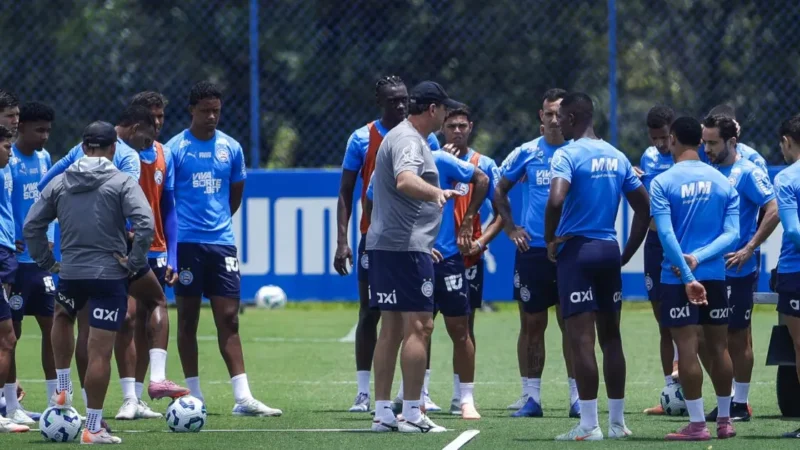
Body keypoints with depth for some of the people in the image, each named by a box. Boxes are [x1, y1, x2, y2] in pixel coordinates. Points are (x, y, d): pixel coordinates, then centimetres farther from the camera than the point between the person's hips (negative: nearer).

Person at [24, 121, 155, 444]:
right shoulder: (122, 183, -6)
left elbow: (31, 226, 5)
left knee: (62, 317, 36)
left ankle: (62, 389, 29)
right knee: (100, 351, -1)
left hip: (70, 272, 4)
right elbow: (145, 225, -19)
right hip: (110, 273, -4)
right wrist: (134, 263, -7)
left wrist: (46, 262, 13)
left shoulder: (60, 183, 6)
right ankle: (93, 428, 0)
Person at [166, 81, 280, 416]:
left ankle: (243, 398, -6)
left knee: (228, 319, -1)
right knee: (187, 318, 4)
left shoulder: (231, 148, 8)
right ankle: (194, 395, 9)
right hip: (187, 242, -3)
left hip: (221, 241, 3)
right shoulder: (175, 149, -2)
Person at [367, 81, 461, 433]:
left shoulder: (404, 137, 21)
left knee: (392, 328, 10)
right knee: (418, 326, -9)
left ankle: (382, 413, 10)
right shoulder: (408, 140, -12)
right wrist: (436, 193, -52)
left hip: (384, 245, 11)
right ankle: (411, 414, -11)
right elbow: (405, 181, -33)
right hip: (406, 246, -11)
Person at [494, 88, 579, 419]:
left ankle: (577, 398, 5)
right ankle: (531, 397, 9)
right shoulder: (527, 153, 5)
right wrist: (510, 228, 6)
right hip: (532, 251, 1)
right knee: (532, 325, 4)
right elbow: (500, 191, 16)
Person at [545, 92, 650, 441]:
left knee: (581, 338, -6)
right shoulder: (616, 157, 11)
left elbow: (556, 199, -26)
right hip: (609, 250, 7)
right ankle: (617, 422, 16)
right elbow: (644, 207, 14)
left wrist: (550, 240, -11)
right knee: (610, 336, 13)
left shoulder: (567, 155, -10)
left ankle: (589, 425, -8)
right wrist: (629, 251, 17)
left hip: (577, 250, -7)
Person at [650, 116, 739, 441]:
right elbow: (731, 234, -3)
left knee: (687, 350, -3)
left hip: (676, 278, -4)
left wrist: (687, 275, -18)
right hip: (715, 275, 4)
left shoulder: (663, 183, -7)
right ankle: (725, 420, 18)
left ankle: (697, 424, -4)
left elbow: (666, 234, -16)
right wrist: (698, 258, -10)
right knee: (718, 348, 12)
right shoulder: (723, 182, 6)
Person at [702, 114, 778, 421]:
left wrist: (749, 249, -20)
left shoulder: (747, 173, -10)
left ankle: (740, 404, 8)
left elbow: (773, 212, -17)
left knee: (737, 337, 0)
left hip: (738, 270, -7)